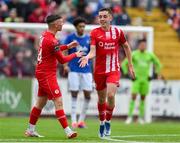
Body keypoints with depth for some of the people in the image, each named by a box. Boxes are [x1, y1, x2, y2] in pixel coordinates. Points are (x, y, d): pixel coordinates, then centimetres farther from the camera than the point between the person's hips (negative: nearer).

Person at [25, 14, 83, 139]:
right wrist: (75, 55, 1)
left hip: (42, 73, 10)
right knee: (58, 101, -11)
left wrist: (67, 46, 19)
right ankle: (68, 131, -13)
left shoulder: (45, 35, 7)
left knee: (41, 102, 15)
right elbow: (62, 60, -14)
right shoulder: (52, 40, -21)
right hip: (47, 75, -10)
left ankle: (31, 130, 22)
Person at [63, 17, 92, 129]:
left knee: (88, 95, -3)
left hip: (87, 70, 3)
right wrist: (65, 65, -13)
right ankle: (73, 121, 2)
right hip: (74, 70, -3)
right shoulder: (70, 38, 0)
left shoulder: (89, 38, 7)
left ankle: (81, 120, 9)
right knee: (74, 95, -3)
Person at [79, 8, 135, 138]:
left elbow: (126, 47, 13)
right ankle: (102, 123, 31)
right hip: (99, 71, 1)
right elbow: (93, 52, -11)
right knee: (101, 99, 10)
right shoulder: (95, 33, -4)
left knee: (111, 95, -20)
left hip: (114, 70, -1)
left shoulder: (118, 32, -1)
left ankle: (108, 121, 1)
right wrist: (87, 57, -34)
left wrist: (130, 66, 14)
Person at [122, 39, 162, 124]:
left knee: (143, 98, 5)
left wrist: (157, 73, 12)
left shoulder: (149, 55, 2)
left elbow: (158, 64, 17)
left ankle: (141, 117, 12)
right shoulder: (133, 54, -4)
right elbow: (124, 64, 2)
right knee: (133, 97, -11)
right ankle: (130, 116, -8)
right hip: (136, 79, -2)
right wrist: (126, 73, -2)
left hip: (145, 79, 2)